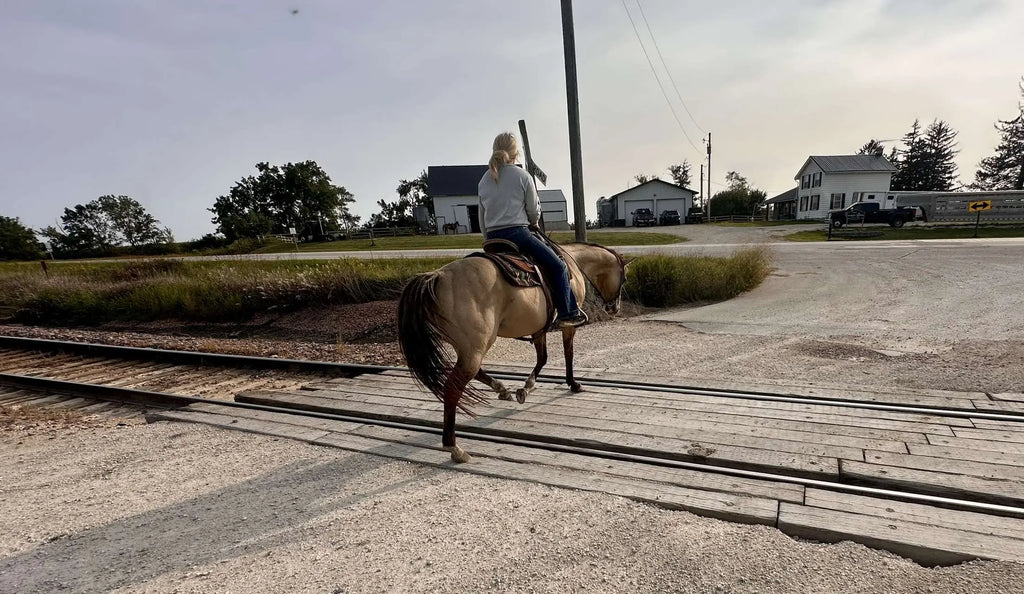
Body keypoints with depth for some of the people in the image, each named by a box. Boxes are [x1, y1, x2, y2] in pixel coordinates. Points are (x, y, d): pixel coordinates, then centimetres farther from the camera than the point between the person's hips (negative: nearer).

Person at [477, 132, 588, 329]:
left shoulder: (484, 180, 14)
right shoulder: (522, 176, -2)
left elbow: (482, 218, 16)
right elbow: (534, 210, 3)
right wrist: (533, 224, 24)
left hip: (492, 237, 6)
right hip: (517, 233, -6)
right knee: (557, 266, 2)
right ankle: (567, 314, 1)